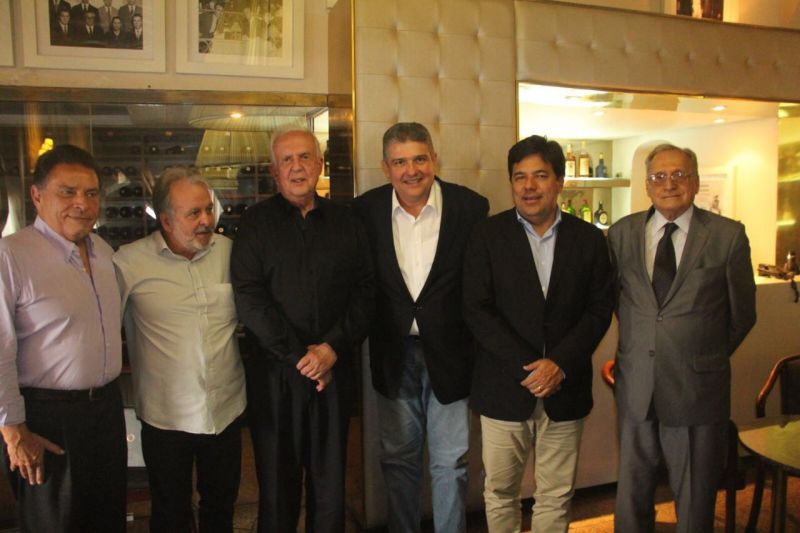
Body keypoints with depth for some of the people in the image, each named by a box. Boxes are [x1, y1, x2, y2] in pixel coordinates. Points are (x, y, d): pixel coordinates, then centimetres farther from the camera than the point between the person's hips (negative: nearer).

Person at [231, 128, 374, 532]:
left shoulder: (345, 222, 8)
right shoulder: (256, 223, 2)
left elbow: (364, 291, 3)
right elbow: (248, 297, -7)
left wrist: (333, 348, -10)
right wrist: (298, 355, -11)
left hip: (334, 369, 2)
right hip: (274, 373, -1)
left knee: (330, 480, 10)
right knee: (277, 483, 8)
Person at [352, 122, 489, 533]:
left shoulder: (471, 207, -8)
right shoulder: (365, 211, -3)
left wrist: (475, 340, -8)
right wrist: (375, 332, -2)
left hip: (448, 353, -1)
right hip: (394, 355, 2)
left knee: (450, 463, 11)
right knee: (398, 459, 17)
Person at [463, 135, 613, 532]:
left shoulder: (589, 238, 3)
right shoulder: (487, 235, -2)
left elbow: (600, 309, 1)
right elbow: (475, 309, -7)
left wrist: (560, 363, -12)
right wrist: (525, 366, -14)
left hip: (565, 388, 1)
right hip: (503, 388, -1)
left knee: (556, 497, 12)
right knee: (499, 492, 12)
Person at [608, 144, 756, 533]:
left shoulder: (728, 236, -5)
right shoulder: (622, 233, 2)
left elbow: (742, 314, 3)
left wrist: (707, 358, 8)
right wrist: (637, 346, 8)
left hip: (698, 389, -2)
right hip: (636, 387, 2)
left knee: (695, 501, 14)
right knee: (632, 495, 15)